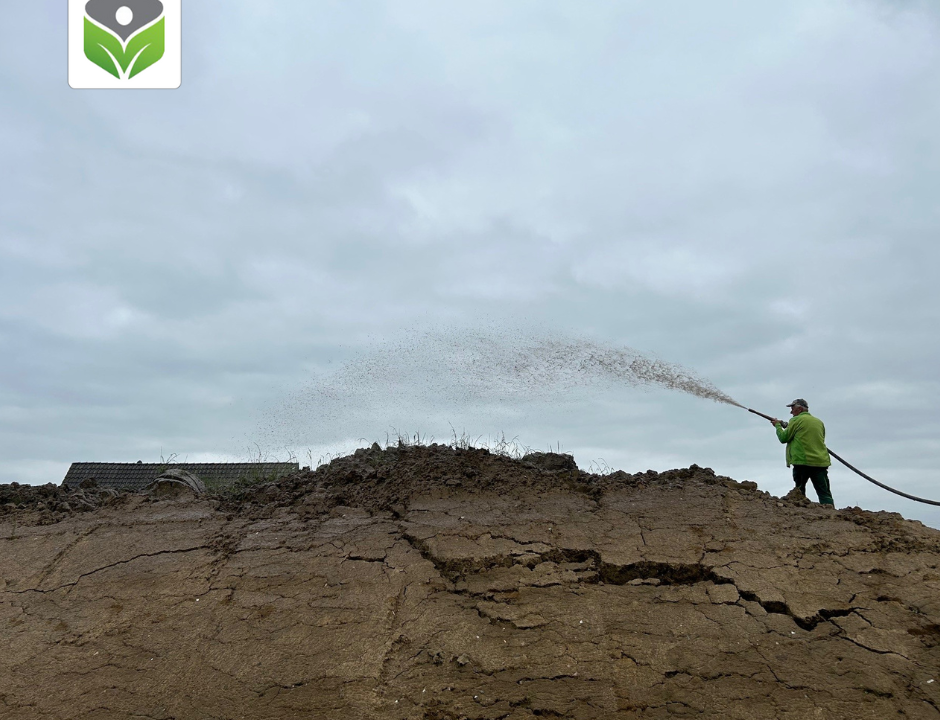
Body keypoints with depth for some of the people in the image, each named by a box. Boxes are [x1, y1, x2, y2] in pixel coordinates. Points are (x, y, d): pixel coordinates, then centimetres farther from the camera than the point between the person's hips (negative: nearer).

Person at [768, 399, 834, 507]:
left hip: (802, 461, -4)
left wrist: (777, 425, 18)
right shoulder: (819, 422, 17)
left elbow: (783, 438, 1)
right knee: (824, 493, 1)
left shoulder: (796, 420, -2)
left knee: (799, 492, 10)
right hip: (821, 461, 4)